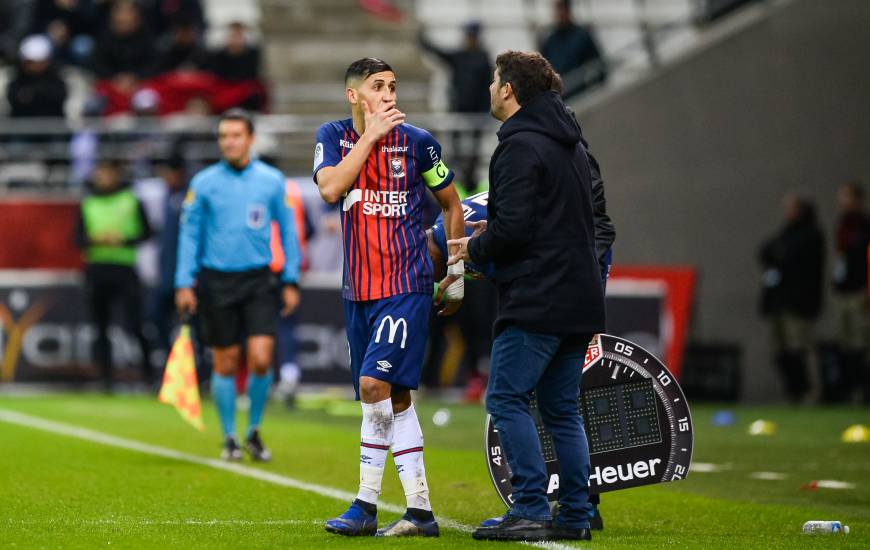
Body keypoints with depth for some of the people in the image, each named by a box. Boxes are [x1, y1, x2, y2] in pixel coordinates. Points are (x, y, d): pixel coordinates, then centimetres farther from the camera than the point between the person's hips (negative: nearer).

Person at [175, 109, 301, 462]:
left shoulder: (272, 181, 2)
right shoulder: (204, 183, 1)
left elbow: (287, 230, 9)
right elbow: (189, 233, 5)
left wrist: (291, 281, 6)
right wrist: (184, 284, -1)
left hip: (257, 281, 0)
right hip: (216, 282, 0)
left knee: (261, 359, -10)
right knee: (225, 364, 3)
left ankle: (254, 432, 10)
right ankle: (229, 439, 17)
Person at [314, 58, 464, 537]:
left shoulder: (417, 142, -2)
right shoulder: (333, 137, 5)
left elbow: (451, 204, 11)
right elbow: (329, 188, -14)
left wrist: (458, 271, 10)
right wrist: (371, 135, -15)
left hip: (407, 286, -4)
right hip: (358, 290, 4)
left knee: (375, 384, -16)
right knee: (394, 397, 6)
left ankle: (366, 504, -11)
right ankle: (419, 510, 9)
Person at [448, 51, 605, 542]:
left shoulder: (520, 146, -12)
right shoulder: (570, 145, 18)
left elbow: (512, 228, -20)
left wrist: (474, 249, 0)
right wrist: (492, 231, 19)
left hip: (536, 299, -9)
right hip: (580, 300, 9)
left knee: (507, 399, -5)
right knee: (562, 409, 11)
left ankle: (531, 510, -10)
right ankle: (576, 515, 9)